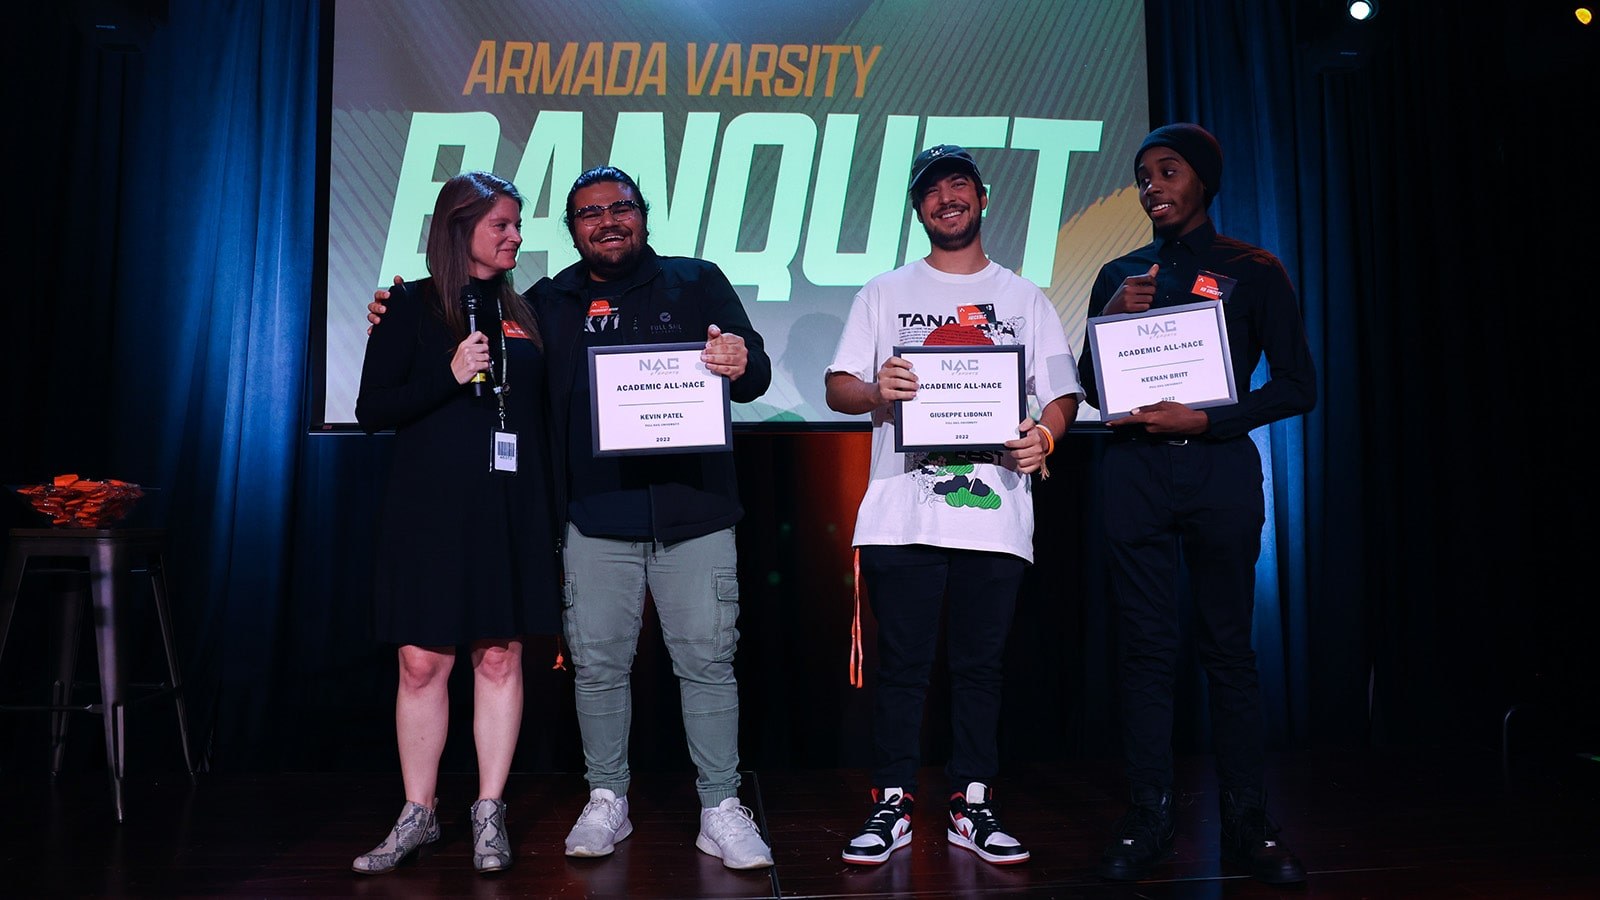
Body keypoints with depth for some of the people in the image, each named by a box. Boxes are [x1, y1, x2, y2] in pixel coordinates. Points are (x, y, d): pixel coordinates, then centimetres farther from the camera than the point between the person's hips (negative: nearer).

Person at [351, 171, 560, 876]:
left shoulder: (521, 312, 13)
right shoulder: (414, 305, 2)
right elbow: (372, 410, -3)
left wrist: (551, 517, 10)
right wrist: (450, 375, -17)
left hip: (511, 511, 3)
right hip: (431, 509, -3)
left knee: (500, 659, 3)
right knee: (422, 662, 0)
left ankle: (489, 814, 14)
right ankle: (417, 815, 16)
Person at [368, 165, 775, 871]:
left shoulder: (696, 283, 7)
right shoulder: (548, 302, 13)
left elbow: (755, 375, 4)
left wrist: (742, 365, -21)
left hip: (693, 513, -1)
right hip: (594, 518, 2)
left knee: (707, 660, 2)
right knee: (597, 663, 7)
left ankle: (721, 808, 13)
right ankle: (606, 800, 24)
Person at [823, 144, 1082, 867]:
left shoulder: (1024, 298, 15)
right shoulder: (884, 293, 14)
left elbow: (1062, 392, 10)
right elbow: (838, 386, 9)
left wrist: (1045, 435, -12)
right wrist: (875, 390, -14)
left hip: (995, 512, 1)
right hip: (902, 511, 0)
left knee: (980, 665, 7)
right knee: (901, 663, 2)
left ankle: (972, 806, 18)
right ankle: (893, 805, 14)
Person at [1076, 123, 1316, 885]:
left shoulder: (1253, 270, 7)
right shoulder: (1119, 275, 14)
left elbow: (1297, 385, 2)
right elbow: (1091, 387, 13)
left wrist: (1205, 419, -11)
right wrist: (1114, 317, -4)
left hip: (1220, 466, -1)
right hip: (1135, 471, 2)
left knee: (1228, 645, 1)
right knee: (1146, 646, 1)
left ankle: (1246, 825, 10)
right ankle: (1147, 821, 8)